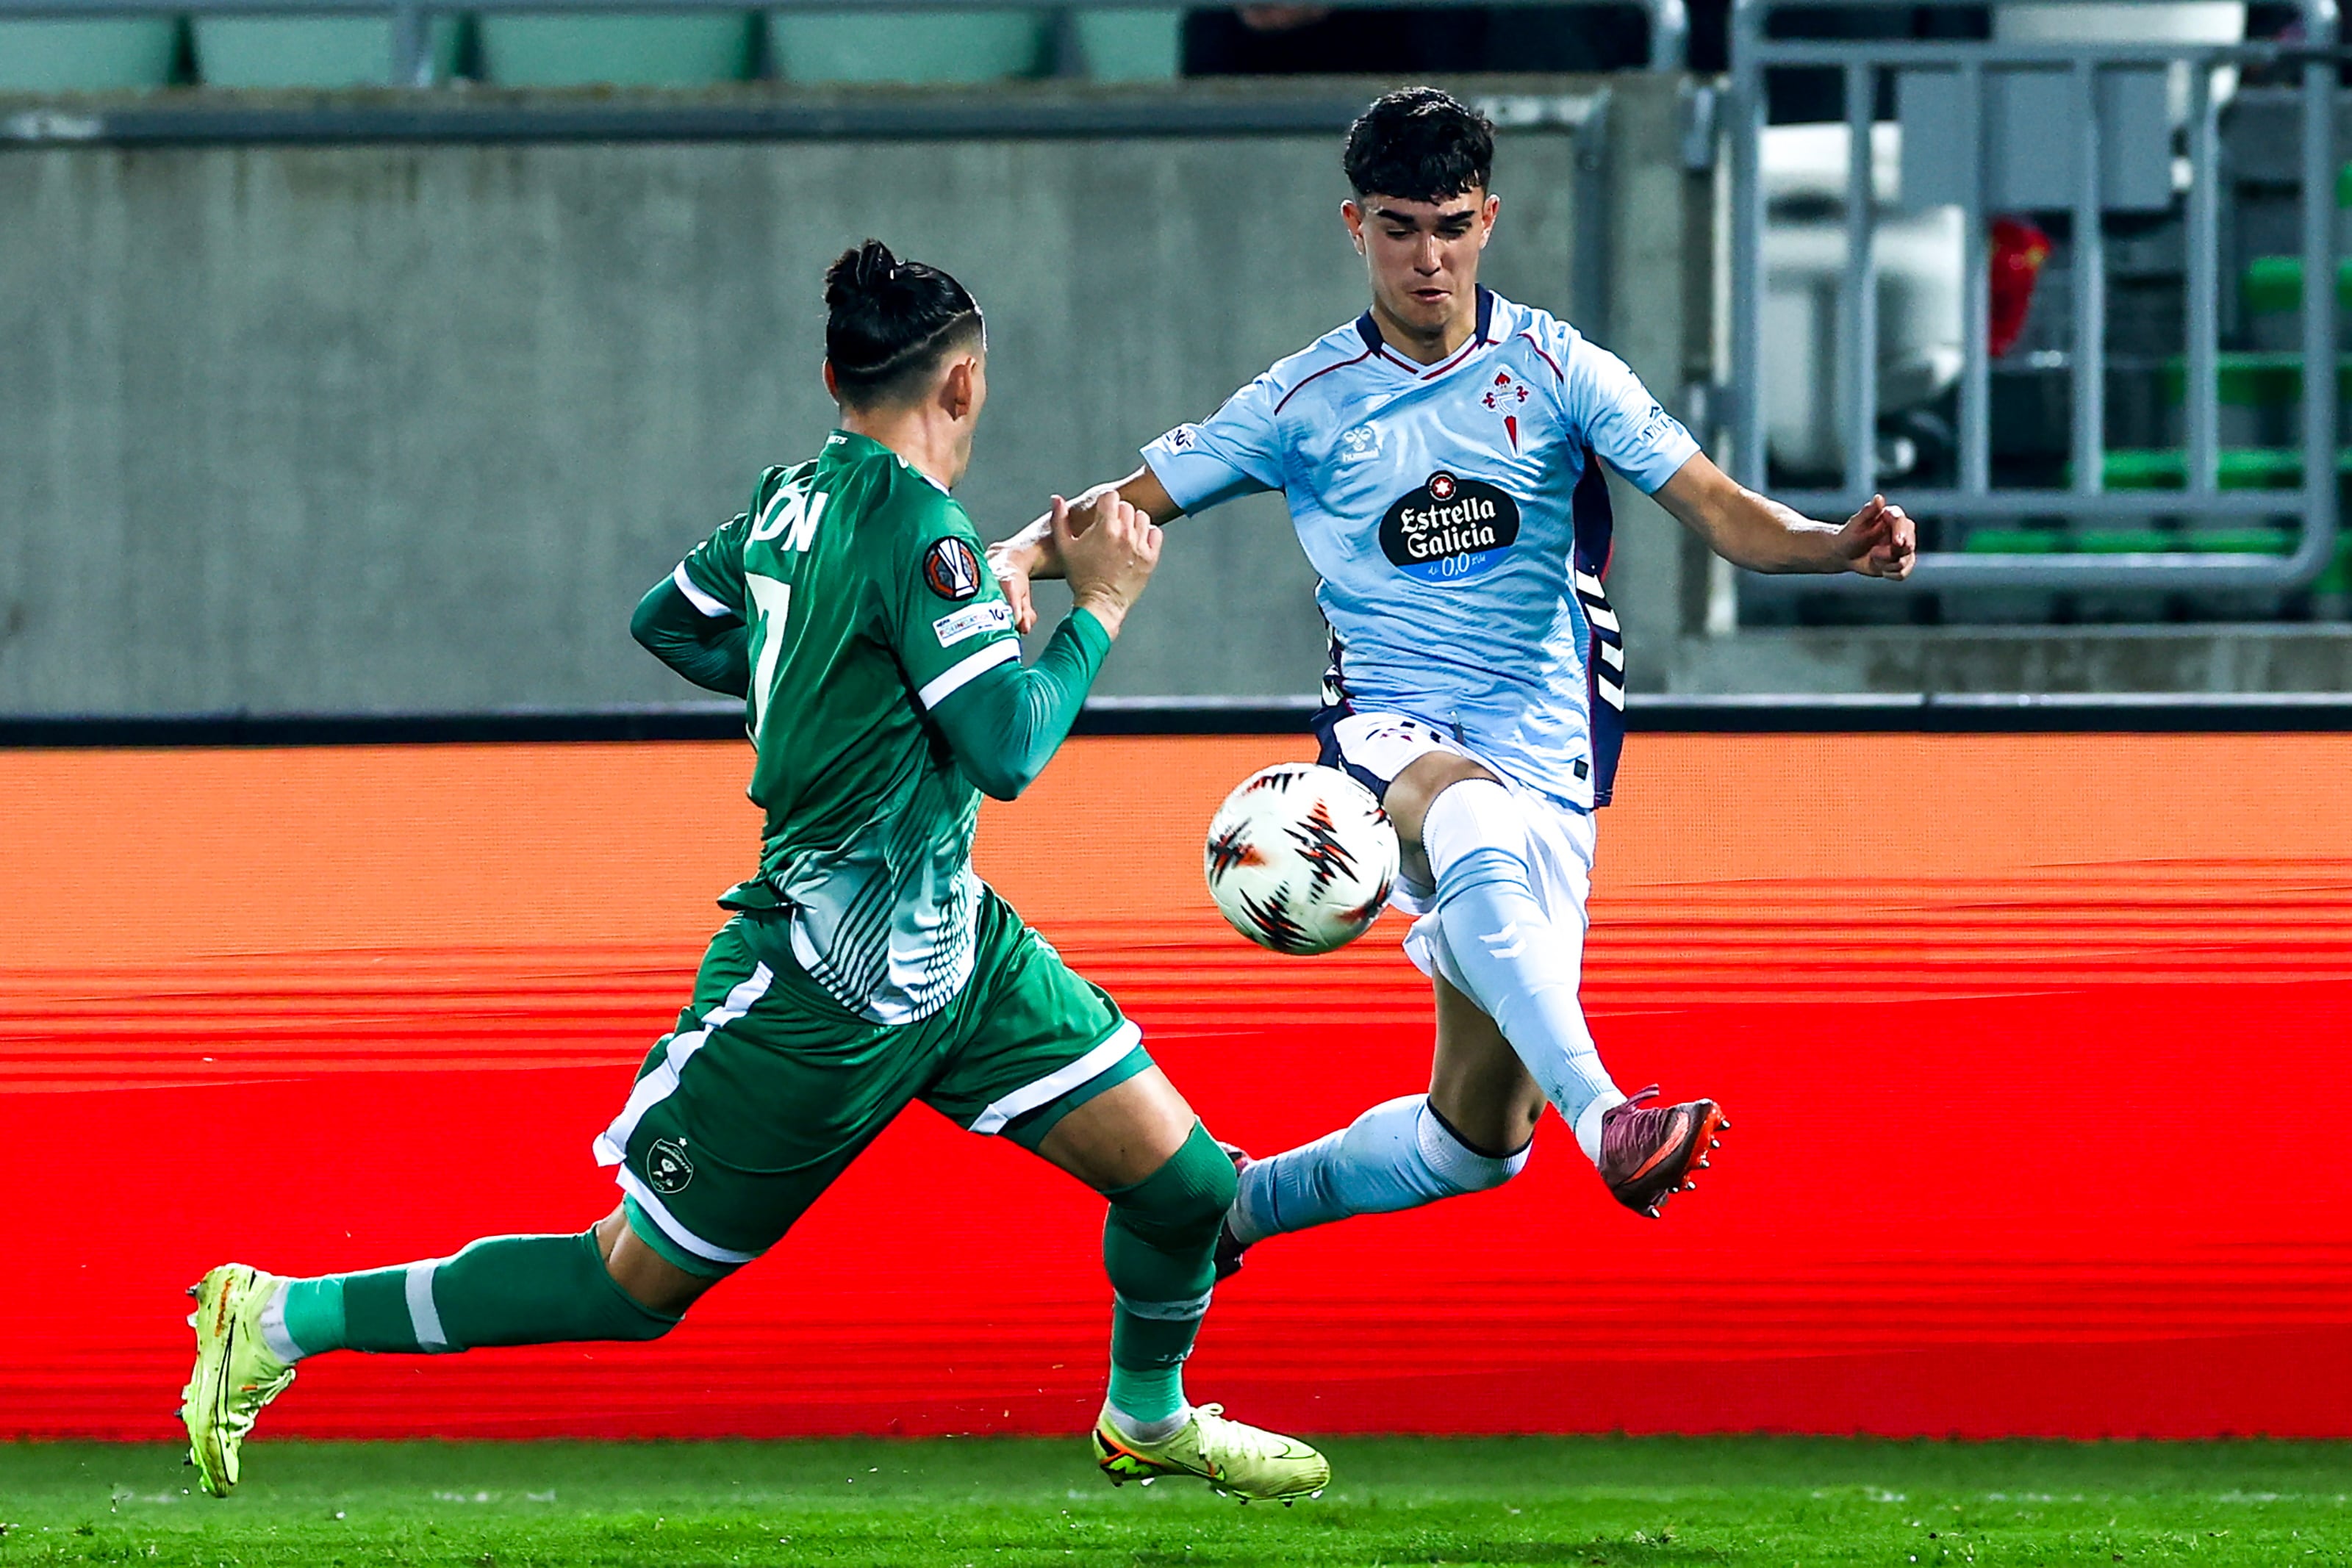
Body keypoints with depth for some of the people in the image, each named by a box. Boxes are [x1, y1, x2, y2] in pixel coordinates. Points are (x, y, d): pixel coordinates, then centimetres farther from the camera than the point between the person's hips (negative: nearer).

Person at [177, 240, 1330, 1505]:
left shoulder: (792, 498, 6)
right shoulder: (917, 528, -21)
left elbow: (667, 621, 22)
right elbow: (1010, 749, -22)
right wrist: (1098, 609, -11)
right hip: (824, 994, -9)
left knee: (1184, 1184, 6)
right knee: (636, 1280, 3)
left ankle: (1149, 1420, 35)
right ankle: (280, 1321, 12)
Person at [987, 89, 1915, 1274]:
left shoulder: (1556, 371, 3)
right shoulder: (1304, 403, 3)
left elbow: (1720, 513, -2)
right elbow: (1130, 507, 5)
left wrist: (1839, 545, -22)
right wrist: (1023, 554, -17)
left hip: (1546, 765, 2)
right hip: (1389, 737, -2)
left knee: (1478, 1141, 1)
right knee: (1479, 821, -42)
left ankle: (1246, 1200, 28)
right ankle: (1601, 1116, -56)